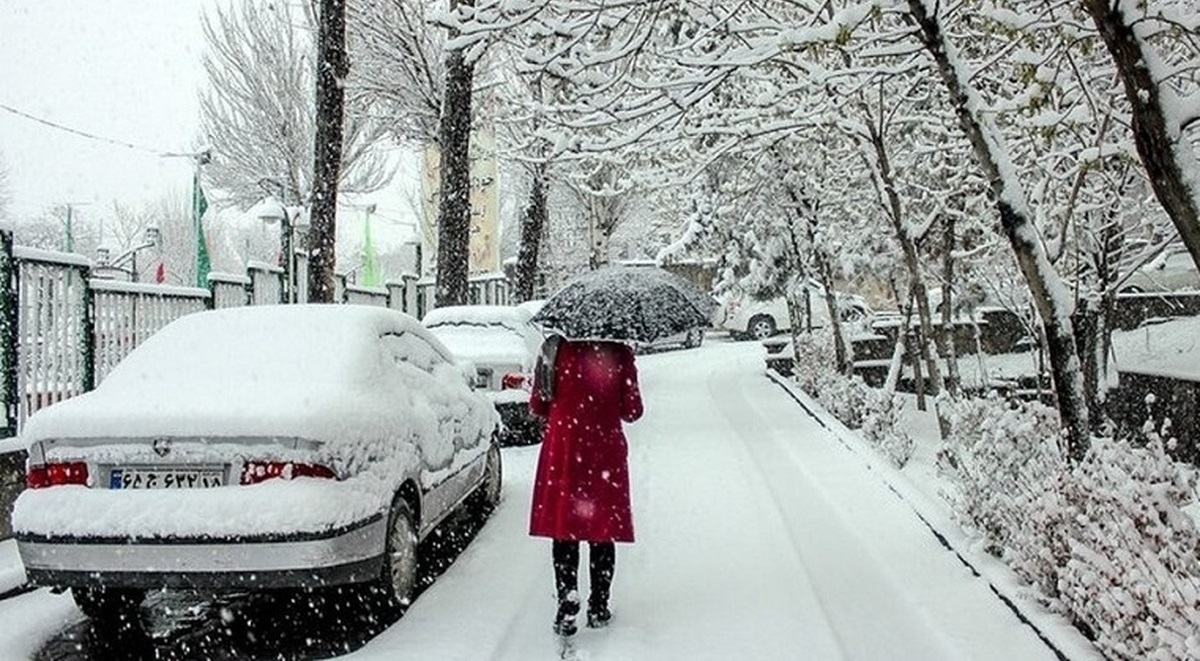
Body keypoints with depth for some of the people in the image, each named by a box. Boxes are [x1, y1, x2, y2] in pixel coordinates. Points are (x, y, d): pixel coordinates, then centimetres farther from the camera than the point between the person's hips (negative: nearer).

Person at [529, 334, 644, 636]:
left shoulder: (555, 348, -5)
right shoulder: (619, 353, -7)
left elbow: (537, 405, 1)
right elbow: (632, 410, -3)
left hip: (563, 447, 0)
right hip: (606, 449, 0)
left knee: (564, 530, 7)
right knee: (603, 531, 10)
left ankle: (567, 604, -1)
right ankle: (598, 607, 16)